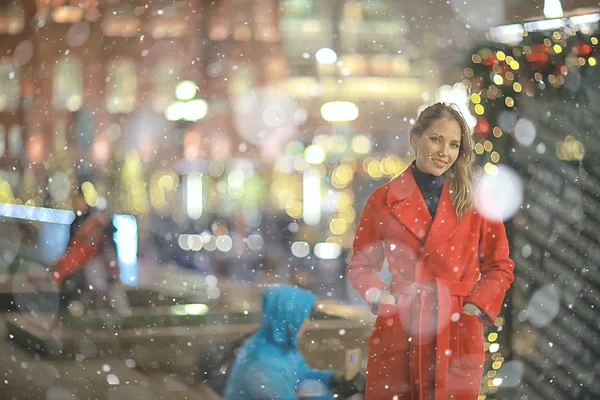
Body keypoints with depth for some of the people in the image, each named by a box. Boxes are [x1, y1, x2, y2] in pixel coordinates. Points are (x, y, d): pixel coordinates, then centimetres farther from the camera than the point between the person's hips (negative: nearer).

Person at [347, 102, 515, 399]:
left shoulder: (474, 202, 2)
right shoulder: (383, 201, 2)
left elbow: (499, 265, 9)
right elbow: (361, 264, 11)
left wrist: (477, 305, -4)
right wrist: (378, 296, -6)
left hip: (457, 335, 0)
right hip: (398, 333, 0)